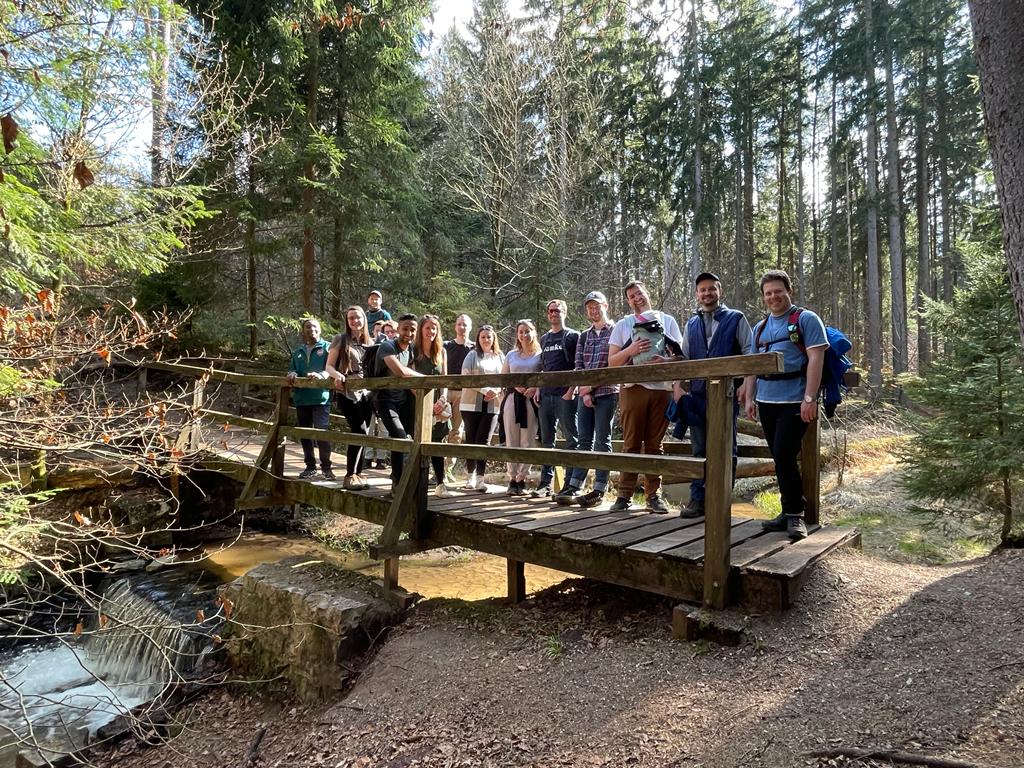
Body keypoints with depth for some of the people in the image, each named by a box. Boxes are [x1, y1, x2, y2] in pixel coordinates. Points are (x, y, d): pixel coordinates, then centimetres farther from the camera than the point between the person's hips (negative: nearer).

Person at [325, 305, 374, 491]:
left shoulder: (369, 342, 13)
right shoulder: (340, 339, 0)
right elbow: (329, 366, -1)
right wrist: (338, 375, -22)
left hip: (366, 393, 5)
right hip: (347, 392, -5)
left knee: (363, 434, 4)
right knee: (360, 432, -16)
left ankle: (358, 474, 15)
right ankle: (349, 476, -7)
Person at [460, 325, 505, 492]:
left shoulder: (500, 357, 11)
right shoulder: (472, 356, 5)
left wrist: (495, 391, -11)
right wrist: (484, 390, -14)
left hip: (492, 406, 1)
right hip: (471, 404, -1)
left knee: (483, 441, -4)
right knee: (471, 440, 4)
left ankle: (480, 478, -2)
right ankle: (471, 476, 16)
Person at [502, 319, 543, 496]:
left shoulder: (540, 354, 6)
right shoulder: (511, 355, 15)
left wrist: (537, 388, -17)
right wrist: (515, 384, -4)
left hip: (531, 400, -2)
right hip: (512, 398, 3)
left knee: (528, 442, -2)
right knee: (512, 441, 1)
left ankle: (522, 479, 6)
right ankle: (512, 479, 7)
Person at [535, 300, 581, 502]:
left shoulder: (573, 336, 2)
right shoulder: (544, 339, 20)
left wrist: (571, 391, -14)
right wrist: (538, 389, 11)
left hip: (565, 396, -6)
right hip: (546, 396, 6)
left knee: (571, 440, -6)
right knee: (546, 440, 9)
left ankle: (570, 486, -6)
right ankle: (545, 483, 16)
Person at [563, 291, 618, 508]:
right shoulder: (584, 336, 16)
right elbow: (578, 365, 10)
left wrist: (592, 385, -9)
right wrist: (584, 391, -4)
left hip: (606, 393, -5)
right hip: (585, 394, 5)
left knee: (602, 441, -3)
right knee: (584, 441, 6)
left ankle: (599, 490, 0)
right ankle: (574, 487, 6)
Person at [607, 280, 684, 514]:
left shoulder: (667, 320, 13)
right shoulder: (623, 325, 11)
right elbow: (612, 362, 7)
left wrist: (665, 361, -13)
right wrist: (631, 350, -11)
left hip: (661, 388, 1)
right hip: (633, 388, -1)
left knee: (655, 444, 4)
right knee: (631, 443, -1)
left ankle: (653, 495, 10)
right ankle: (624, 495, 4)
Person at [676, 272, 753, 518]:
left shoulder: (736, 319, 6)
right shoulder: (691, 324, 16)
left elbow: (749, 353, 0)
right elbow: (683, 358, 17)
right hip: (697, 394, 4)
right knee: (699, 449, 7)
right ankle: (697, 499, 12)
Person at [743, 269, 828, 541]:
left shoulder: (806, 319, -1)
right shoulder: (760, 327, 18)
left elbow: (815, 359, -10)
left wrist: (809, 398, -17)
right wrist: (749, 399, 11)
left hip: (794, 402, -6)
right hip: (767, 402, 6)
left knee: (784, 456, -12)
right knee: (780, 459, 9)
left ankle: (794, 514, 2)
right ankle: (790, 513, 19)